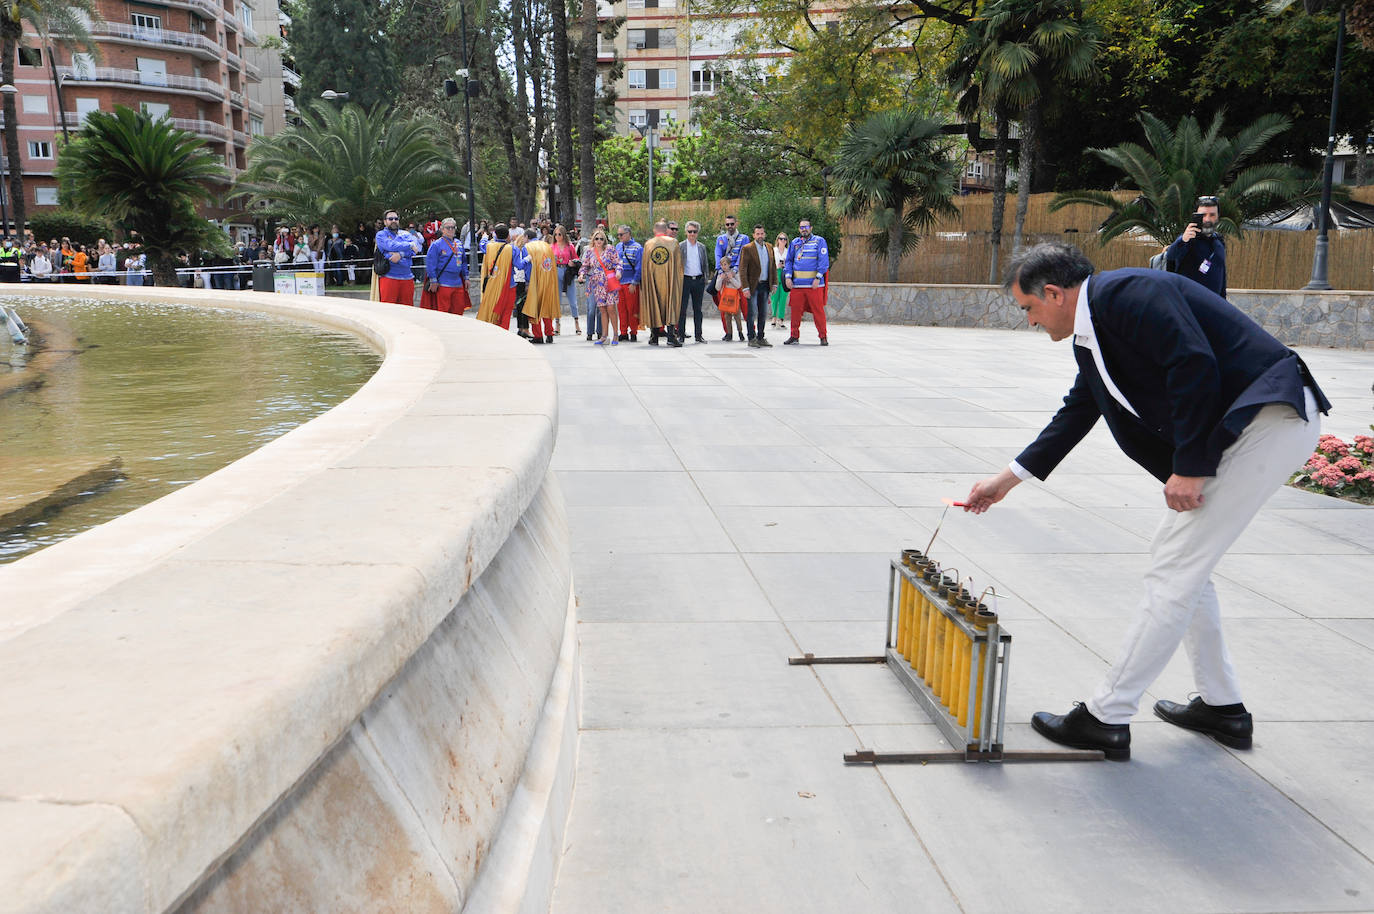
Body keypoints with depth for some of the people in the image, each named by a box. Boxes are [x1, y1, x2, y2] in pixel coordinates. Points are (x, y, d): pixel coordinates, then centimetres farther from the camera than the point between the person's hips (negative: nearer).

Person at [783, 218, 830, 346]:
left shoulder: (819, 241, 3)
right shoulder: (794, 242, 14)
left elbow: (823, 260, -4)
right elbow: (788, 260, 17)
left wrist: (818, 278, -12)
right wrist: (788, 277, 2)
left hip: (814, 284, -3)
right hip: (797, 283, 3)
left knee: (818, 310, -2)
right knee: (796, 310, 5)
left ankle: (823, 337, 6)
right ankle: (794, 336, 15)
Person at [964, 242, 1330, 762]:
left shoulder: (1126, 292, -15)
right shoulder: (1091, 333, 15)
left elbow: (1195, 365, -24)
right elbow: (1076, 412, 25)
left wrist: (1189, 466, -20)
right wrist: (1009, 478, 29)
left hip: (1269, 420, -10)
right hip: (1231, 428, 10)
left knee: (1173, 569, -8)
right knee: (1183, 561, 17)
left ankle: (1107, 718, 0)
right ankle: (1221, 706, 28)